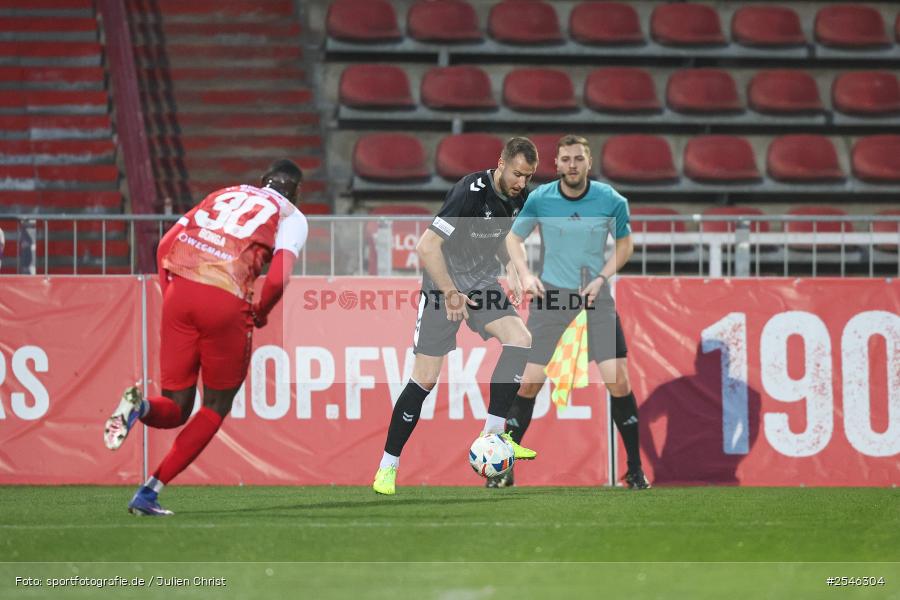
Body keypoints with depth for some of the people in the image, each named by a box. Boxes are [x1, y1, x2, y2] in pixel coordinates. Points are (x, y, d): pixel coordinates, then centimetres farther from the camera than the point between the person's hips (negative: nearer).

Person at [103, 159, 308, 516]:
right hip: (226, 301, -4)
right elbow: (277, 280, -4)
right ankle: (150, 492, 3)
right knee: (216, 407, 15)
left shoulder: (225, 195, 26)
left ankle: (140, 406, -22)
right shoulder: (291, 217, 13)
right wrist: (259, 315, 14)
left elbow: (166, 245, 17)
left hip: (180, 287, 4)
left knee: (176, 408, 15)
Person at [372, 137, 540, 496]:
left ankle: (493, 434, -10)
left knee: (520, 340, -19)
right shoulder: (471, 192, -26)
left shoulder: (518, 198, -3)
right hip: (444, 286, -6)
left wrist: (512, 272, 4)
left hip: (483, 284, 6)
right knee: (425, 379, -8)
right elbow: (426, 247, -30)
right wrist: (451, 293, -29)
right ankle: (388, 466, 4)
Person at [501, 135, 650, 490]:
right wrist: (525, 275, -8)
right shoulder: (539, 200, -7)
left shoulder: (611, 201, -7)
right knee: (530, 381, -5)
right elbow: (514, 237, 8)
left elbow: (625, 244, 8)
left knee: (617, 380, -9)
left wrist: (602, 278, -7)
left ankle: (635, 470, 3)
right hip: (550, 295, 0)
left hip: (595, 295, 0)